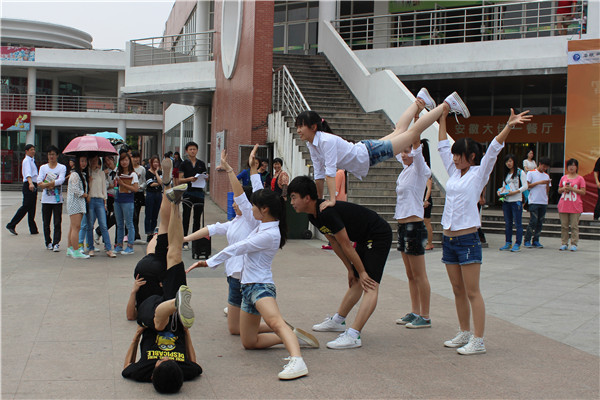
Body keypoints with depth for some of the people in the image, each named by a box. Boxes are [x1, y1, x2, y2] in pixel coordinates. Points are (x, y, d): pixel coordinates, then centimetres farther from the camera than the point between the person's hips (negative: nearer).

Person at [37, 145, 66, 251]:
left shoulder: (62, 167, 4)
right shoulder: (43, 167, 11)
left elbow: (61, 180, -13)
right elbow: (39, 182, -3)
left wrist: (45, 184, -15)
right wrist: (52, 184, -18)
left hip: (57, 200, -2)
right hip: (46, 199, 2)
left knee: (57, 223, -6)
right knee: (46, 223, 7)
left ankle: (56, 243, -4)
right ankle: (48, 242, 18)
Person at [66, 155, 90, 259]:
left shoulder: (81, 174, 19)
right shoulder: (75, 174, -12)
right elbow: (75, 190, -18)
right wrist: (85, 195, -8)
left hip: (80, 203, 10)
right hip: (74, 203, -10)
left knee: (73, 227, 12)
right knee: (76, 227, -11)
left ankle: (70, 249, 18)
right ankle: (76, 251, -12)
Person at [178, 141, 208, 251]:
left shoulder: (201, 164, 12)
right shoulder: (184, 164, 2)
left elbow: (206, 178, 17)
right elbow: (179, 180, -3)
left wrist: (206, 177, -6)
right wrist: (189, 179, -20)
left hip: (199, 192, 3)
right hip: (188, 192, -3)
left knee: (197, 218, 6)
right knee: (186, 217, -3)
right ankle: (184, 241, 0)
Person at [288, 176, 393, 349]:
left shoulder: (327, 212, -28)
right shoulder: (314, 216, 2)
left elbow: (346, 245, -22)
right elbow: (334, 243, 10)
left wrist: (361, 272, -14)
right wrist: (350, 270, 11)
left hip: (379, 236, -10)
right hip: (364, 240, 10)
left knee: (370, 285, -17)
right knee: (356, 282, 21)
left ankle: (353, 335, -27)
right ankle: (338, 321, 33)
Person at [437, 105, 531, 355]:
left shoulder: (479, 173, -2)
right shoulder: (454, 172, 13)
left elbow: (493, 151, -15)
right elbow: (443, 147, 20)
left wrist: (509, 127, -27)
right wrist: (443, 117, 22)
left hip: (467, 240, -7)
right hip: (448, 239, 7)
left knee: (472, 292, -5)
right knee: (458, 291, 12)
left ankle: (478, 341, -3)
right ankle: (464, 333, 22)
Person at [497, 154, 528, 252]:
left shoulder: (520, 172, -1)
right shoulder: (506, 174, 17)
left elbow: (525, 186, -7)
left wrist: (515, 192, -18)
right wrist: (500, 191, 1)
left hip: (516, 201, -6)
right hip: (506, 201, 6)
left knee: (517, 223, -4)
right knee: (507, 223, 8)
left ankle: (517, 244, -1)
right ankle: (508, 243, 14)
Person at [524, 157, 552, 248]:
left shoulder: (547, 176, 17)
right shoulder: (531, 173, 3)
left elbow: (547, 190, 16)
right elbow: (527, 186, -5)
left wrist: (547, 184, -4)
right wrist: (539, 182, -11)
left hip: (544, 202, 5)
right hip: (534, 201, -5)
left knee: (540, 222, 4)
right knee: (533, 221, -10)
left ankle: (535, 241, 10)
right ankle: (527, 241, -4)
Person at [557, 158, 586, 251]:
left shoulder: (580, 178, 1)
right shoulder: (563, 178, 12)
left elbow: (583, 192, -5)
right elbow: (559, 190, 18)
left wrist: (572, 188, -14)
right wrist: (564, 189, -4)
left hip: (575, 207, -4)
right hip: (563, 205, 4)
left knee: (574, 226, -3)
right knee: (564, 226, 5)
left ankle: (574, 244, 1)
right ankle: (564, 243, 12)